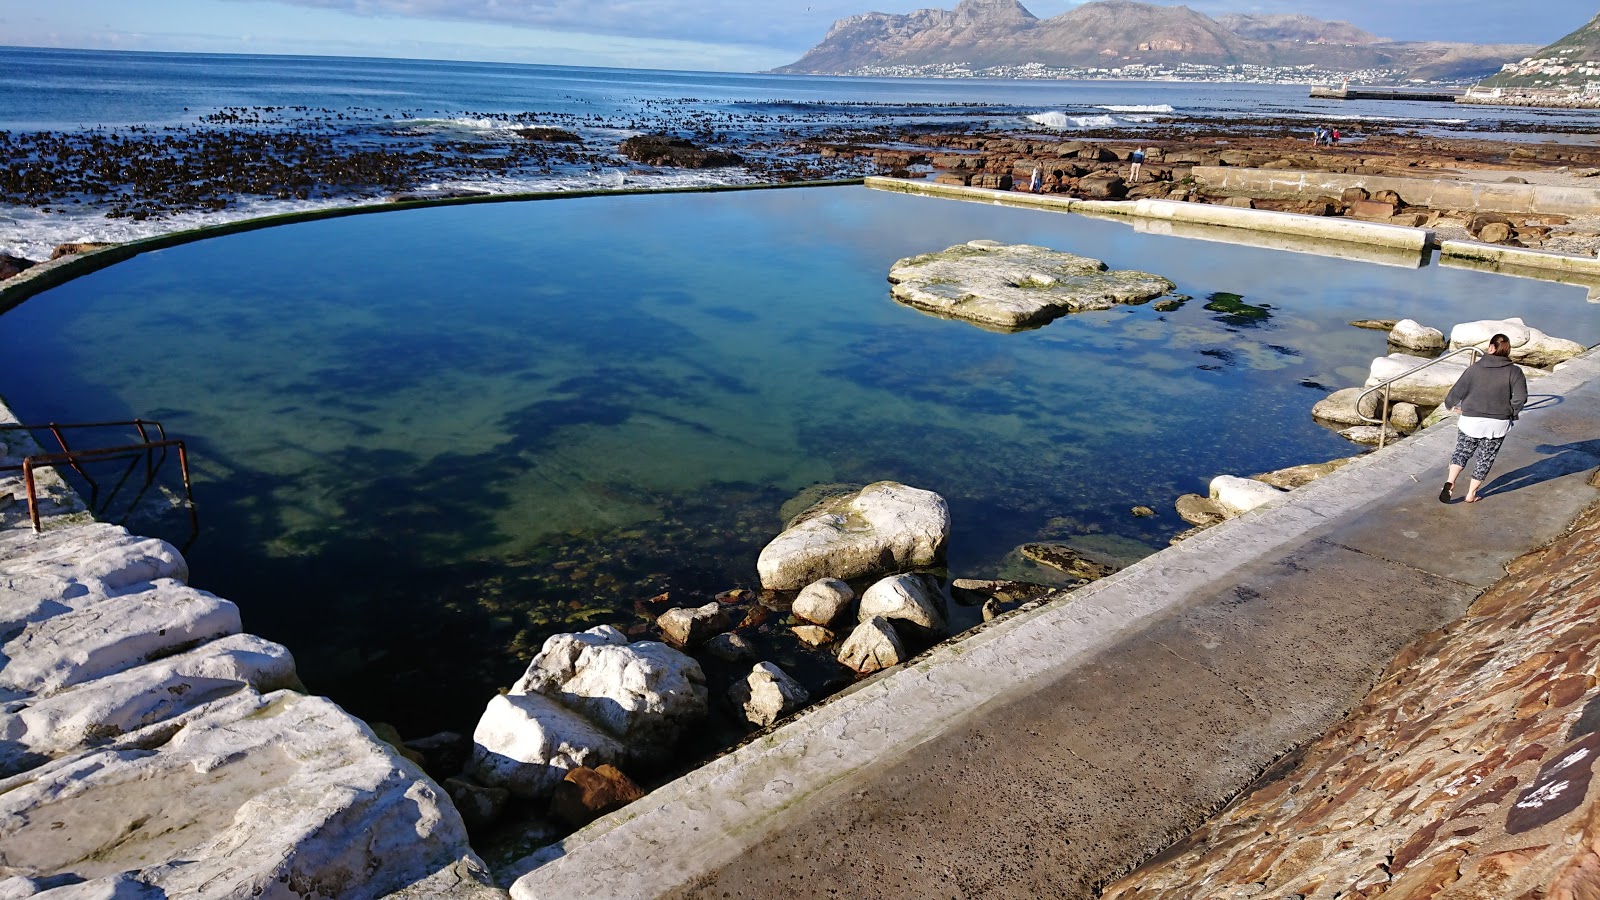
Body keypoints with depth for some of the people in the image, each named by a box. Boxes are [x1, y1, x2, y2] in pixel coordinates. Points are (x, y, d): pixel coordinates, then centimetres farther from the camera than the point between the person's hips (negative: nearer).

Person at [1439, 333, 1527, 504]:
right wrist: (1510, 413, 3)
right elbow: (1520, 397, -14)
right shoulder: (1514, 372, -6)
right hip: (1498, 424, 0)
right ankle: (1471, 493, 15)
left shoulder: (1475, 368, -6)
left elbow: (1458, 390, -2)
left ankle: (1450, 482, -7)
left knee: (1462, 452, 15)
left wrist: (1450, 404, 17)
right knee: (1485, 459, 13)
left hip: (1471, 421, 0)